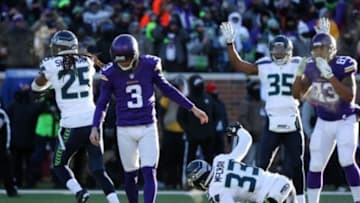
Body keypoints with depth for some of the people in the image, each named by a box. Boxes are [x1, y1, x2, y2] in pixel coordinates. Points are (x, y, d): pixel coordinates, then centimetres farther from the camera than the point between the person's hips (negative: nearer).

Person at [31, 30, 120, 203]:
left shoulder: (51, 65, -4)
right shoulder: (86, 62, 7)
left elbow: (37, 87, 14)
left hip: (72, 125, -4)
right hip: (92, 121, 4)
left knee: (59, 165, 15)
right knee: (98, 170, 10)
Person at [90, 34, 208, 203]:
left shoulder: (149, 65, -6)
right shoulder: (111, 73, -7)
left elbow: (167, 89, 7)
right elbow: (102, 103, 2)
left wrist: (192, 108, 9)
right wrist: (95, 127, -11)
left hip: (148, 128, 0)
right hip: (125, 130, 0)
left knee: (149, 173, -11)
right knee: (130, 175, 9)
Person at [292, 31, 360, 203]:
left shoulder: (342, 66, -19)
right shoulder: (311, 67, -4)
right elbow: (298, 95, 4)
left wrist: (329, 76, -35)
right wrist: (300, 73, -13)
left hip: (346, 122, -5)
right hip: (324, 123, 5)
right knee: (315, 166, 2)